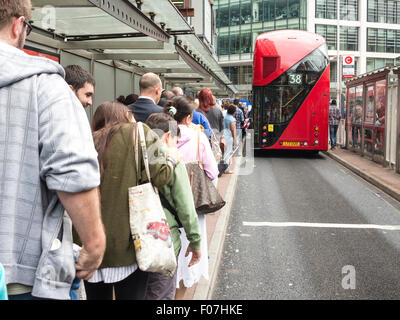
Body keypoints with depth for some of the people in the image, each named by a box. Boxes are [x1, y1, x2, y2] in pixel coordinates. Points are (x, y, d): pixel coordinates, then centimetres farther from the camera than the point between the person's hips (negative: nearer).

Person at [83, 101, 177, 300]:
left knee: (97, 296, 15)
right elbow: (159, 177, -6)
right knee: (131, 295, 5)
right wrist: (171, 159, 11)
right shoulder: (140, 132, 1)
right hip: (126, 239, -4)